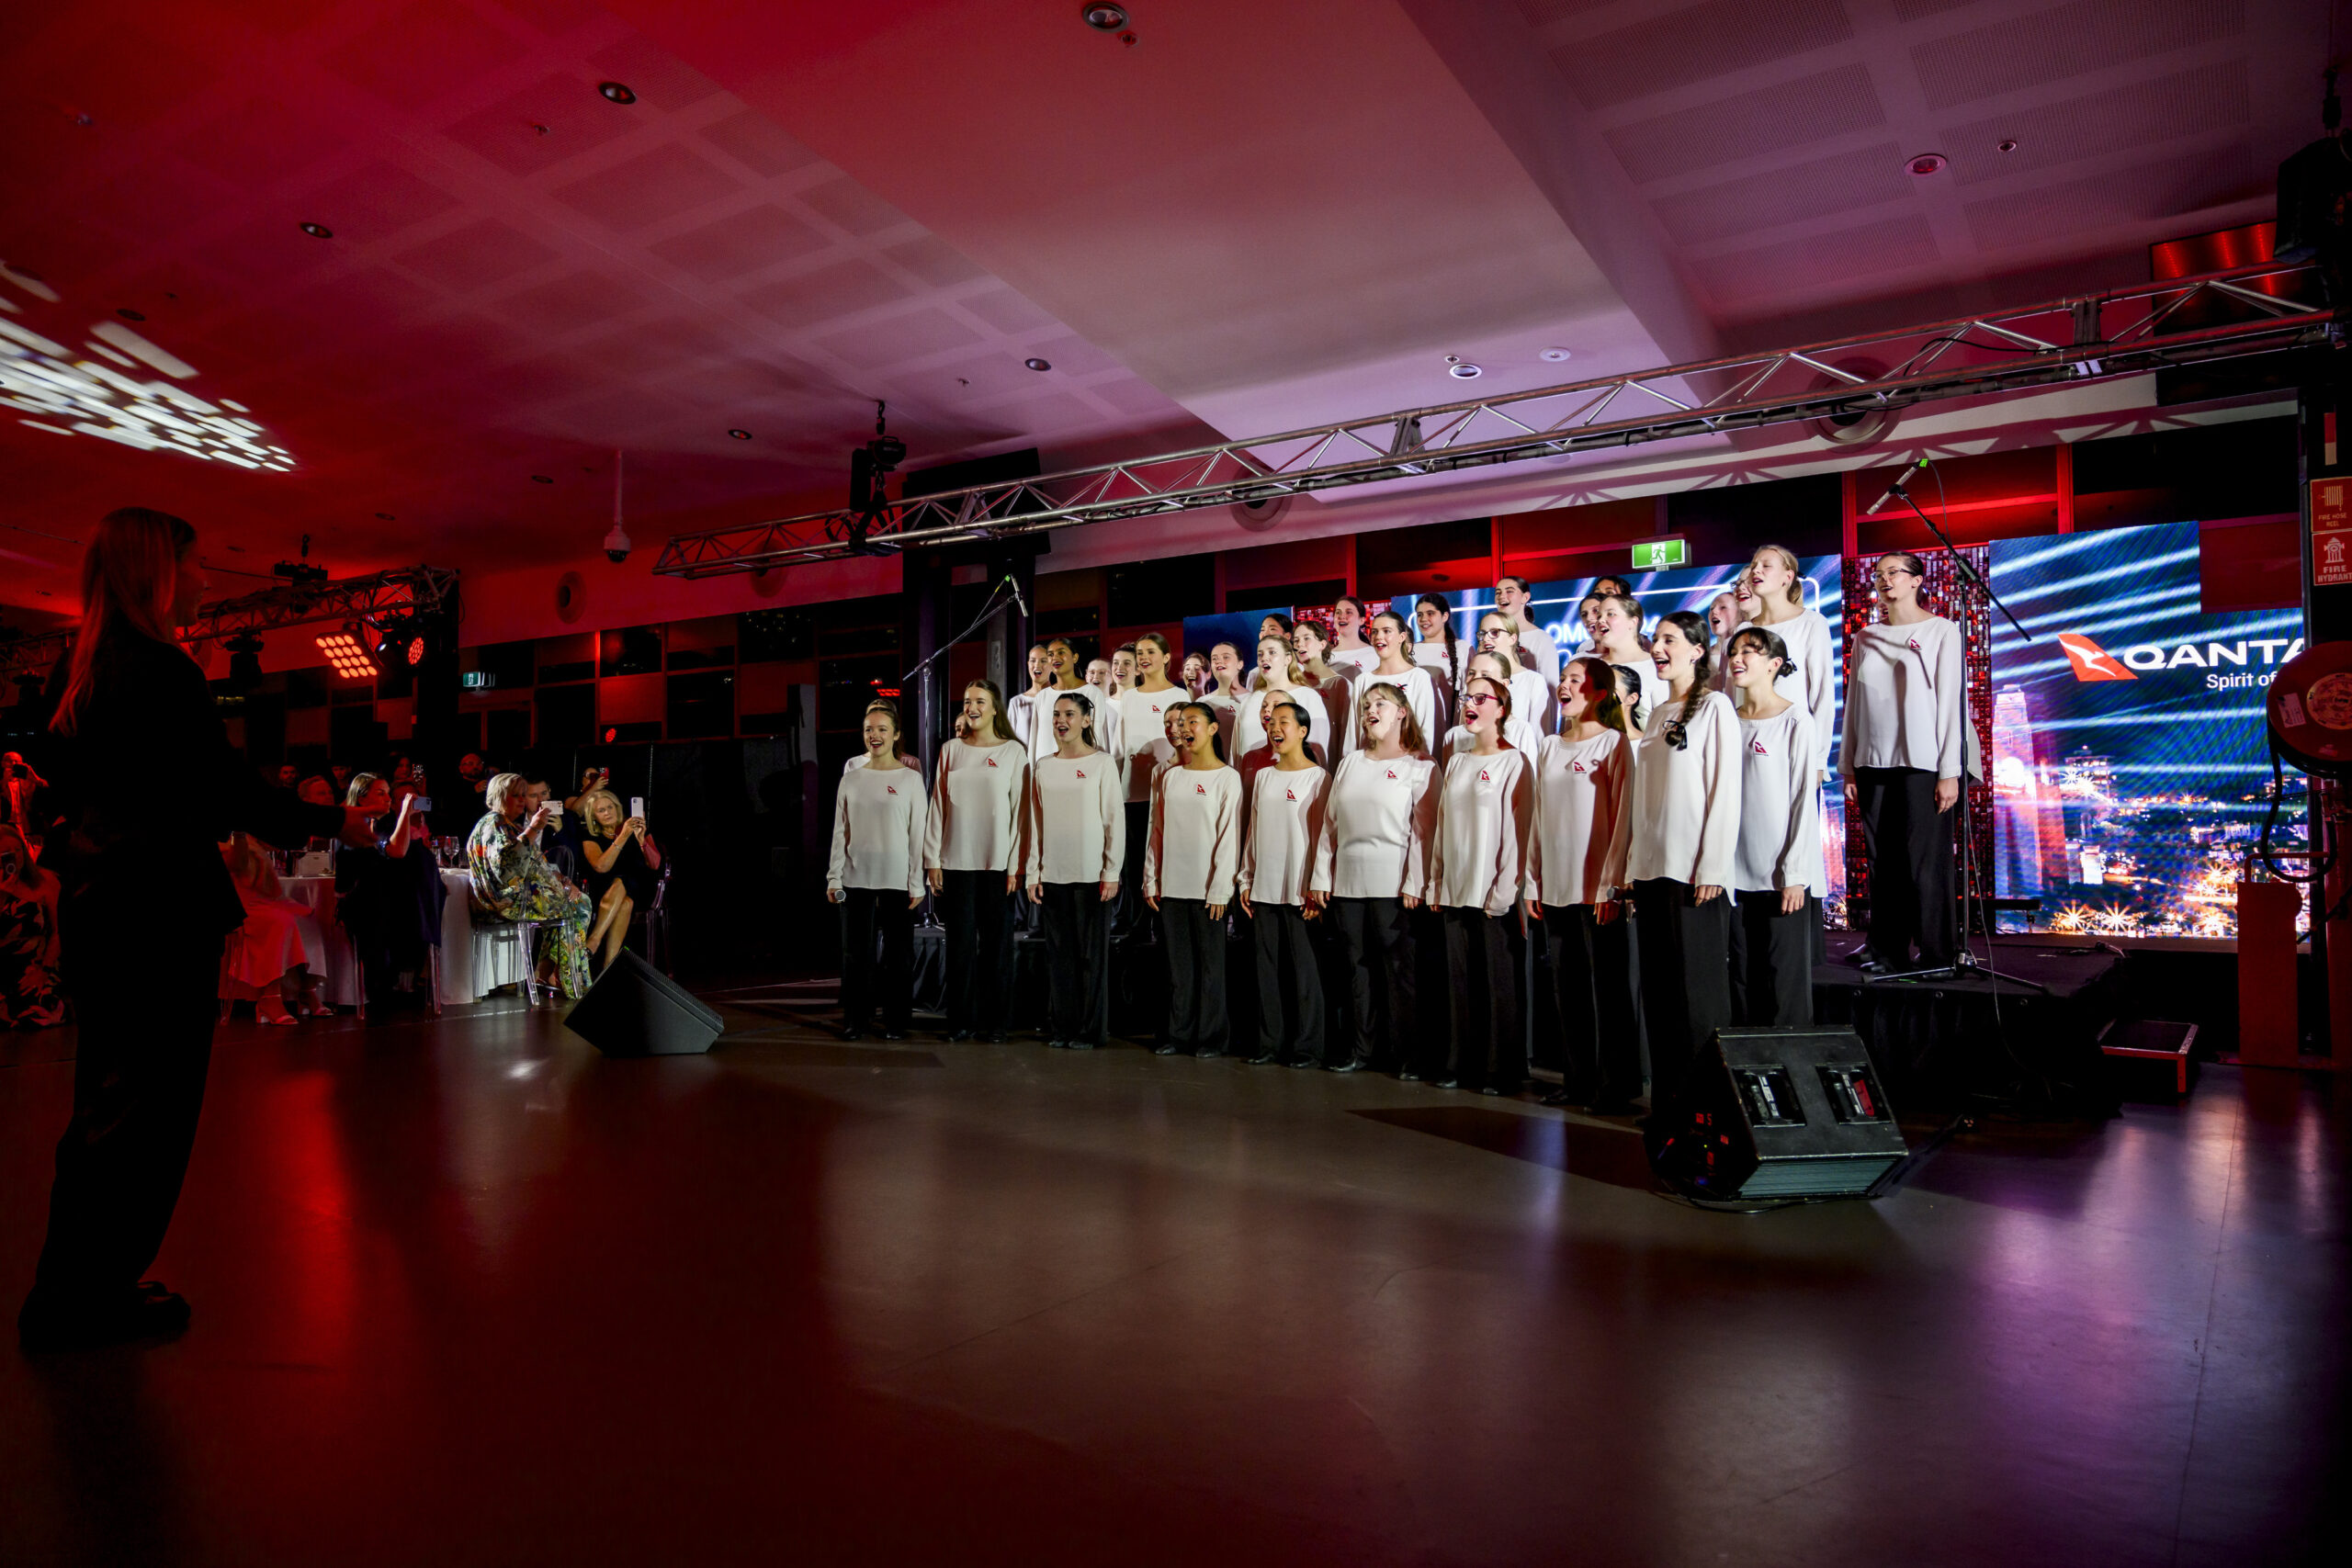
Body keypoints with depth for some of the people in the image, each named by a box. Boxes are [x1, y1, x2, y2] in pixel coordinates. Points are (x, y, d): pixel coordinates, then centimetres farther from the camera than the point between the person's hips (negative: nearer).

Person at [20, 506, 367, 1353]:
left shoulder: (72, 670, 11)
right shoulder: (162, 671, -17)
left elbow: (76, 789, 19)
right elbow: (233, 796, -18)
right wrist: (338, 821, -7)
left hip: (90, 902, 9)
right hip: (162, 910, -9)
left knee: (105, 1102, 18)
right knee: (149, 1104, 2)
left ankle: (72, 1292, 29)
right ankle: (90, 1296, 13)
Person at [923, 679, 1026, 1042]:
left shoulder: (1014, 752, 3)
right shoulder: (951, 750, 10)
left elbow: (1020, 811, 0)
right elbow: (937, 806, 9)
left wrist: (1016, 865, -6)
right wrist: (932, 860, 3)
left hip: (998, 862, -2)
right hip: (957, 862, 2)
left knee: (996, 943, 2)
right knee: (960, 943, 3)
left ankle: (994, 1022, 10)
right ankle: (961, 1021, 11)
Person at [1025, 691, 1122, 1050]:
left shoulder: (1103, 764, 0)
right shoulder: (1042, 767, 10)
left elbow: (1116, 821, -2)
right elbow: (1035, 822, 12)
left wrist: (1112, 872, -7)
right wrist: (1032, 872, 7)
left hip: (1091, 873, -3)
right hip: (1053, 873, 4)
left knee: (1092, 952, 0)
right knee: (1058, 952, 7)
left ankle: (1089, 1029, 8)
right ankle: (1060, 1025, 16)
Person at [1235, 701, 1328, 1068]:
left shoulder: (1318, 777, -4)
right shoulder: (1263, 776, 13)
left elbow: (1323, 834, -6)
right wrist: (1245, 879, 11)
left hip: (1300, 889, -5)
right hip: (1264, 889, 5)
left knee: (1304, 967, -1)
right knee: (1268, 966, 8)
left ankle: (1307, 1047, 7)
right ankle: (1271, 1043, 16)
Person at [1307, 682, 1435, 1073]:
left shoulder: (1420, 766, 1)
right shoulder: (1350, 762, 16)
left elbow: (1423, 830, -6)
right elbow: (1329, 824, 14)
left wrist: (1415, 884, -13)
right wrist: (1320, 878, 9)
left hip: (1391, 884, -5)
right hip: (1346, 882, 5)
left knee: (1397, 967, -1)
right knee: (1357, 968, 8)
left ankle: (1400, 1052, 8)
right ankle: (1361, 1049, 15)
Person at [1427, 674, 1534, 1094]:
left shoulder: (1514, 762, -3)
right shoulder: (1456, 762, 15)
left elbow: (1517, 829, -9)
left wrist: (1505, 889, -14)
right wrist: (1436, 882, 10)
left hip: (1494, 894, -6)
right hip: (1455, 891, 6)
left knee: (1500, 982, 0)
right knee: (1462, 981, 8)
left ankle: (1502, 1071, 8)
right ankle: (1463, 1065, 16)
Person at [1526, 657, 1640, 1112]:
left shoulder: (1615, 743, -2)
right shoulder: (1550, 746, 15)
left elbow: (1623, 817, -8)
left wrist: (1611, 884, -13)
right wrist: (1533, 882, 11)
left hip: (1598, 888, -6)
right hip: (1555, 888, 6)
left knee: (1609, 989, 0)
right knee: (1568, 990, 10)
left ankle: (1616, 1086, 8)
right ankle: (1578, 1081, 19)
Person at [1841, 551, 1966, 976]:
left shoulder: (1940, 630, 2)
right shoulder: (1866, 637, 14)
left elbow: (1950, 700, -3)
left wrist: (1949, 771, -8)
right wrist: (1848, 768, 9)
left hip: (1922, 763, -4)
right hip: (1874, 764, 4)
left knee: (1925, 861, -5)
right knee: (1883, 863, 4)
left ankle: (1936, 954, 3)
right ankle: (1886, 952, 10)